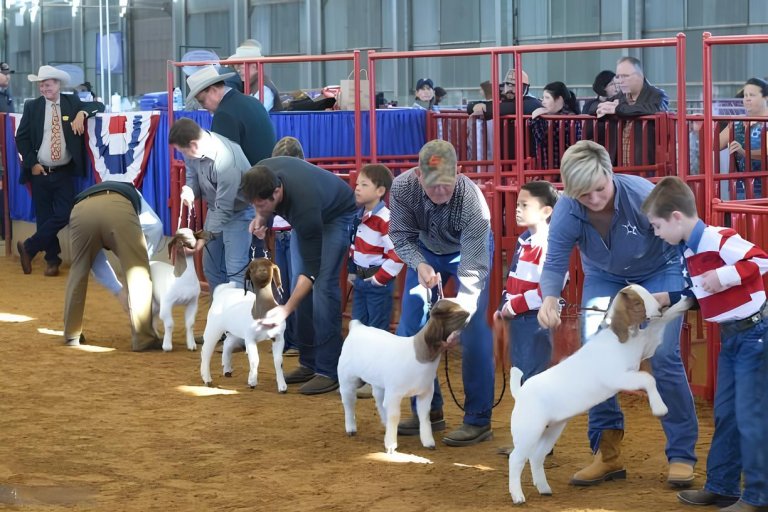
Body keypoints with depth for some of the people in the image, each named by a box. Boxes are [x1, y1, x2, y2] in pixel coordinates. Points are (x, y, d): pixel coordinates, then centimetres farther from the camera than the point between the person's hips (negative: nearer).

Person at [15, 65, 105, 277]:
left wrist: (82, 113, -18)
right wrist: (32, 163, -7)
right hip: (40, 172, 0)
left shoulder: (72, 102, 4)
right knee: (45, 217, 3)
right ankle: (52, 260, 18)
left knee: (64, 215, -9)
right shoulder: (32, 107, 1)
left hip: (64, 173, 0)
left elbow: (98, 106, 1)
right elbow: (21, 138, 3)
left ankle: (29, 248, 6)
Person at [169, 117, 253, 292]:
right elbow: (192, 173, 4)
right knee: (211, 268, 14)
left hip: (238, 212, -8)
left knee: (235, 271, -16)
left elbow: (224, 209, -31)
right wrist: (189, 189, -19)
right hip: (216, 209, 8)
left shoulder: (226, 162, -38)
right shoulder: (195, 148, -16)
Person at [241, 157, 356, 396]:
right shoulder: (260, 176, -27)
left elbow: (311, 269, -36)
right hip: (305, 217, 7)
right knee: (299, 286, 2)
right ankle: (309, 363, 8)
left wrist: (286, 309, -41)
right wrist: (261, 217, -18)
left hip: (337, 215, -7)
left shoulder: (303, 206, -43)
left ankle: (329, 371, -18)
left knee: (323, 284, -19)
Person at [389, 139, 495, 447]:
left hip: (469, 251, -4)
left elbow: (473, 271, -37)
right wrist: (419, 264, -33)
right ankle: (429, 410, 15)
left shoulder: (472, 202, -39)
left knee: (473, 331, -14)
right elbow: (400, 235, -14)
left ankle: (478, 421, -6)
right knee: (410, 329, 2)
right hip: (425, 251, 4)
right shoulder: (402, 187, -31)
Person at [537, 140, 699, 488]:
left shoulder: (642, 195, -33)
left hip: (659, 273, -3)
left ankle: (682, 455, -2)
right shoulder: (566, 212, -26)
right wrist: (550, 298, -48)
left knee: (664, 357, -14)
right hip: (604, 278, 3)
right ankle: (607, 453, 8)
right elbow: (554, 264, -26)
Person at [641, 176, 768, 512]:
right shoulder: (689, 250, 8)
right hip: (730, 336, 10)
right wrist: (665, 298, 13)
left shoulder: (718, 240, -21)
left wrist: (724, 275, -31)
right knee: (725, 414, 15)